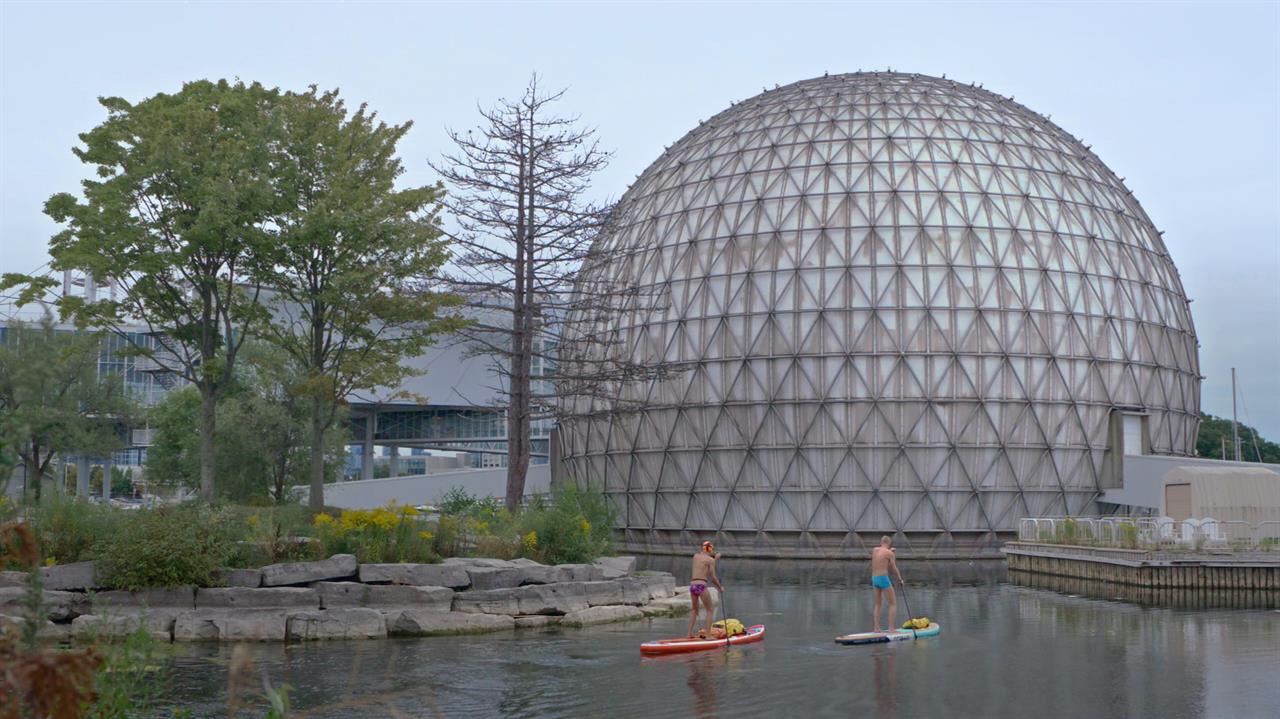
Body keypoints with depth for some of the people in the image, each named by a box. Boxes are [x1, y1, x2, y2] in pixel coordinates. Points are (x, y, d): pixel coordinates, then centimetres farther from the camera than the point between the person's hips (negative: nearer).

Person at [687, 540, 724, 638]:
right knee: (710, 610, 8)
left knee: (694, 610, 24)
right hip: (701, 586, -6)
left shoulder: (696, 556, 14)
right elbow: (713, 578, -5)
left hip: (692, 585, 6)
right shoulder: (710, 560, -2)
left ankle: (690, 633, 19)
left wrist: (715, 557, 31)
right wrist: (720, 587, 9)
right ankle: (708, 634, 0)